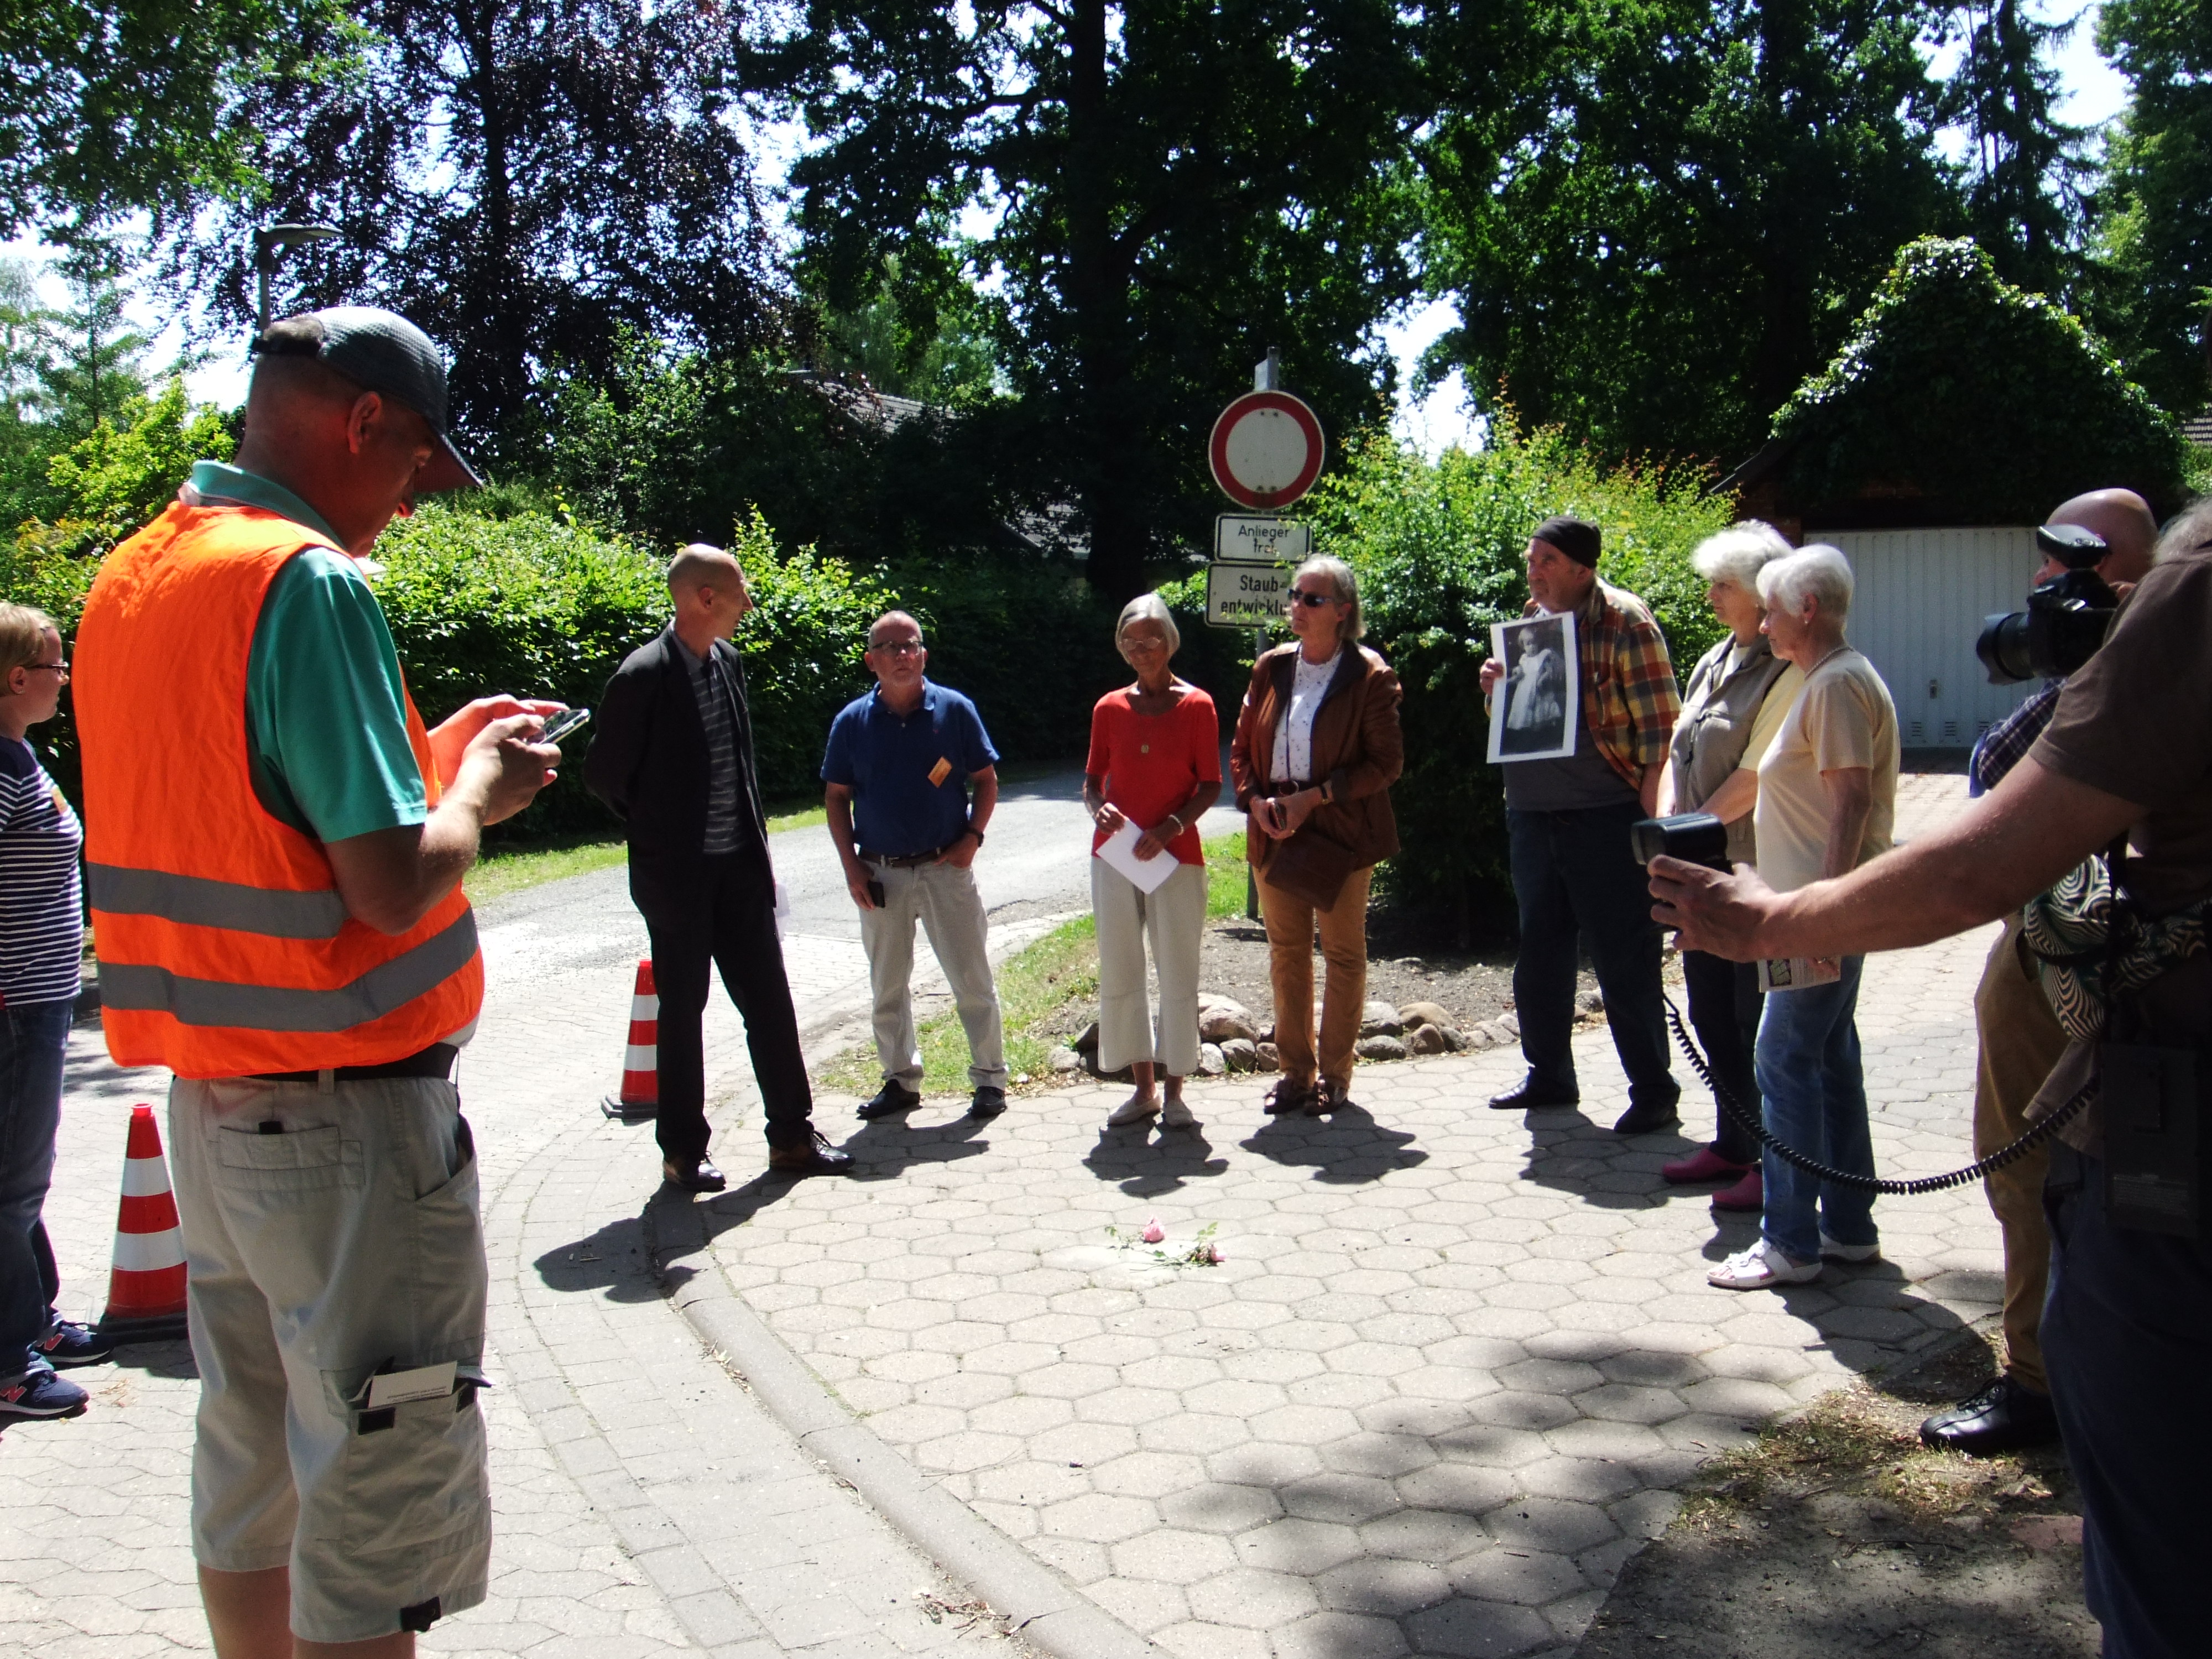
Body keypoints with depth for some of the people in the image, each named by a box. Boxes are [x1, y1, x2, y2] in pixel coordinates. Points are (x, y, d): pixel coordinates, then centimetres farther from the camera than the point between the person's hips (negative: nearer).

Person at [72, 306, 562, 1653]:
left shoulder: (133, 575, 10)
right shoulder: (311, 582, -18)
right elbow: (393, 889, -21)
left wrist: (421, 764, 14)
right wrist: (472, 790, -3)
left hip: (209, 1100, 9)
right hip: (347, 1113, -9)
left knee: (250, 1466, 20)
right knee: (377, 1504, 3)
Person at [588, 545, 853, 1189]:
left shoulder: (728, 662, 6)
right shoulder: (644, 676, -16)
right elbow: (604, 773, -7)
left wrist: (759, 846, 13)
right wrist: (659, 831, 4)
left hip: (740, 867, 6)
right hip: (678, 875, -6)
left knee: (770, 1001, 9)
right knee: (681, 1013, 6)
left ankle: (792, 1136, 19)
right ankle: (683, 1152, 19)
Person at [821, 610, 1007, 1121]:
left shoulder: (955, 709, -2)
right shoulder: (853, 721, 1)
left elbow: (986, 780, 5)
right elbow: (836, 797, 7)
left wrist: (973, 838, -9)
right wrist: (851, 867, -1)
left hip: (946, 868, -2)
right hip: (881, 874, 2)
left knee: (972, 980, 3)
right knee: (888, 987, 12)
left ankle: (990, 1079, 15)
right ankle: (901, 1080, 25)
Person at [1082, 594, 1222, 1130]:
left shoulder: (1197, 706, -1)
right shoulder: (1109, 708, 7)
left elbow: (1210, 786, -2)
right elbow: (1092, 780, 11)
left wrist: (1170, 828, -16)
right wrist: (1097, 807, -12)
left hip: (1176, 857, -3)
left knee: (1178, 976, 1)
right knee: (1119, 975, 6)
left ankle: (1174, 1092, 12)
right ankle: (1144, 1088, 19)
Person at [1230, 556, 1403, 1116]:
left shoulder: (1369, 676, -8)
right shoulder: (1271, 668, 7)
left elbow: (1386, 764, -10)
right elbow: (1242, 749, 11)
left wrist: (1314, 797, -16)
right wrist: (1256, 801, -7)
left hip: (1342, 833, -5)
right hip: (1275, 833, 5)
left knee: (1343, 953, 5)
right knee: (1286, 951, 11)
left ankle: (1334, 1075, 17)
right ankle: (1296, 1071, 22)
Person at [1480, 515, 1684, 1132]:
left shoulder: (1623, 620, -7)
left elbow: (1659, 721, -10)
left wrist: (1648, 806, -17)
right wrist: (1495, 689, 3)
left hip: (1604, 819, -7)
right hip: (1531, 815, 7)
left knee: (1623, 959, -2)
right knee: (1539, 953, 14)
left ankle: (1653, 1090, 9)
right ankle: (1549, 1076, 28)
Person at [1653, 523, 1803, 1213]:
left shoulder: (1788, 671, -15)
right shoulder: (1715, 660, 13)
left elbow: (1753, 779, -19)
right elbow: (1677, 751, 13)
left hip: (1754, 877, -9)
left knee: (1760, 1023, 0)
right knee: (1713, 1016, 17)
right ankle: (1732, 1144, 31)